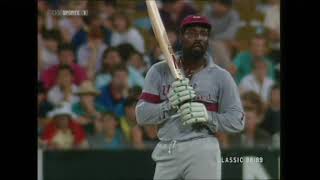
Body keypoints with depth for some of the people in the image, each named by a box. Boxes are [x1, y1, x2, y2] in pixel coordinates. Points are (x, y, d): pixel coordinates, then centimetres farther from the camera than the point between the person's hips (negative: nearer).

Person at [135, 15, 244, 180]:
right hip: (166, 152, 2)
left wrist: (207, 116, -14)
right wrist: (171, 104, -14)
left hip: (202, 152, -2)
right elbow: (141, 115, 2)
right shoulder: (160, 71, 9)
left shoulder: (220, 76, 6)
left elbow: (237, 121, 3)